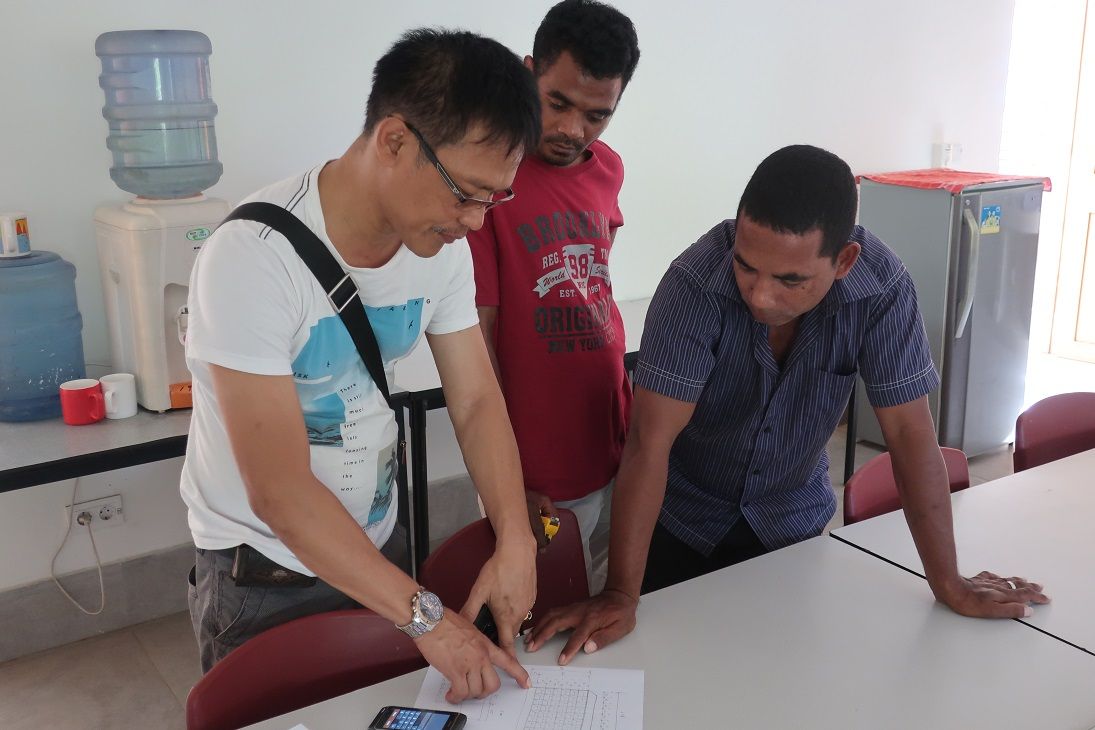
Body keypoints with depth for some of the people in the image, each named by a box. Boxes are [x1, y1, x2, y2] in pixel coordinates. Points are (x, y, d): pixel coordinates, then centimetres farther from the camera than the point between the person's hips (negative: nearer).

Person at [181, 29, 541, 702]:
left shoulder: (442, 243, -10)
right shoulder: (254, 255, -30)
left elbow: (477, 401, -5)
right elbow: (280, 491, -30)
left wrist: (515, 540, -19)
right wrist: (426, 618, -30)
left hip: (378, 548, 6)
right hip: (263, 578, -5)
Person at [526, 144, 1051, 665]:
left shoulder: (882, 288, -25)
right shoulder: (696, 284, -32)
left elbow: (908, 432, -19)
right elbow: (651, 440, -32)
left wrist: (948, 584, -16)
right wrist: (622, 595, -33)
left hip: (792, 519, 2)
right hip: (681, 517, -2)